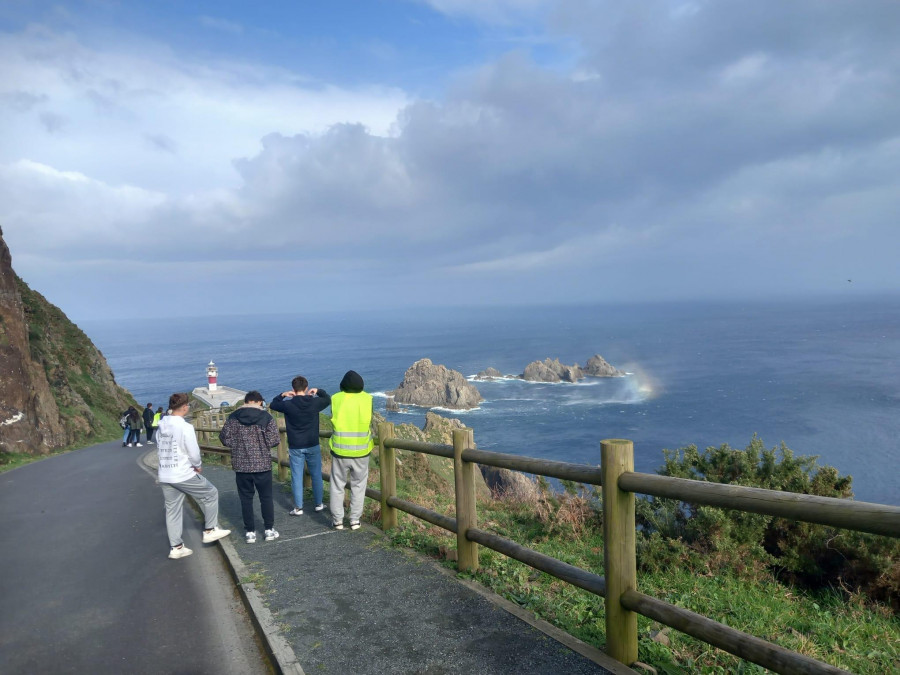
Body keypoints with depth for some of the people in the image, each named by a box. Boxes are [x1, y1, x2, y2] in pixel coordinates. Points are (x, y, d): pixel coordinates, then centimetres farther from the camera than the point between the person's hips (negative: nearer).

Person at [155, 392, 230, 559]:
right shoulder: (185, 427, -17)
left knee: (172, 510, 15)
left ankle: (176, 547, 20)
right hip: (184, 476, -7)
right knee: (211, 493, 12)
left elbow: (160, 449, 11)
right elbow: (194, 453, -16)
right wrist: (198, 465, 5)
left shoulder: (161, 427, 5)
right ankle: (210, 530, 17)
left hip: (164, 476, 7)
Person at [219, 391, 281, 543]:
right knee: (266, 497, 11)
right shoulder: (266, 417, -7)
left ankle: (250, 532, 14)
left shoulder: (233, 418, -1)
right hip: (262, 464, -1)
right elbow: (273, 440, -9)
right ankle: (269, 529, 16)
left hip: (241, 465, 1)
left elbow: (225, 439, -1)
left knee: (246, 499, 10)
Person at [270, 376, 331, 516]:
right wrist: (319, 391, 16)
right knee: (316, 475, 14)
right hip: (313, 446, 1)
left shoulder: (288, 405, -11)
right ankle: (318, 504, 23)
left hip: (295, 447, -1)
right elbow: (328, 399, 13)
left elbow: (272, 404, 7)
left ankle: (298, 507, 9)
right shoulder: (314, 402, -7)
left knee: (297, 477, 6)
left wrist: (282, 395, 8)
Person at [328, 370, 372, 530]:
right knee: (358, 486, 15)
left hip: (340, 451, 0)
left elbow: (334, 418, 3)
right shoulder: (367, 399, -7)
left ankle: (337, 520, 19)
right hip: (361, 451, 1)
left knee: (337, 485, 14)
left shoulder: (336, 399, -8)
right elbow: (371, 421, 4)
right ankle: (355, 519, 16)